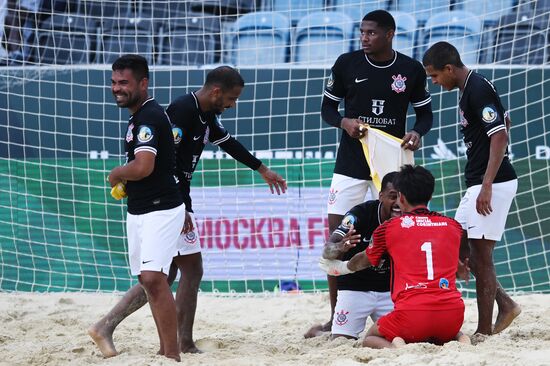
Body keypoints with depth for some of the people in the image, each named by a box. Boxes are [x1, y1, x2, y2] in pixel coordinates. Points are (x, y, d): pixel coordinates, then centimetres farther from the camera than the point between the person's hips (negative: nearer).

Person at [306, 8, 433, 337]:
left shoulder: (412, 70, -2)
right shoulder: (347, 64, -3)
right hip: (351, 162, 0)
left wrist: (417, 132, -14)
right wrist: (344, 122, -15)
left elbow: (425, 113, 7)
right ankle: (335, 319, 6)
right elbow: (328, 106, 6)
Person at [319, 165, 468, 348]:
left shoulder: (388, 228, 7)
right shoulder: (454, 226, 15)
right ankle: (460, 341, 1)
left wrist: (339, 267, 50)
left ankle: (395, 347, -12)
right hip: (453, 314, 3)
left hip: (412, 313, -3)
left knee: (371, 339, 23)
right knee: (449, 333, 37)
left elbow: (363, 261, 28)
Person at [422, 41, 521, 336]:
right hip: (478, 183, 11)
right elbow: (504, 122, 25)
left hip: (493, 183, -11)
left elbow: (500, 135, -22)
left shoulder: (478, 90, -16)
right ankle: (505, 305, 15)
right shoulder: (469, 89, 14)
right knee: (459, 246, 14)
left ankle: (485, 330, -3)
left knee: (480, 254, -7)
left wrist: (487, 185, -25)